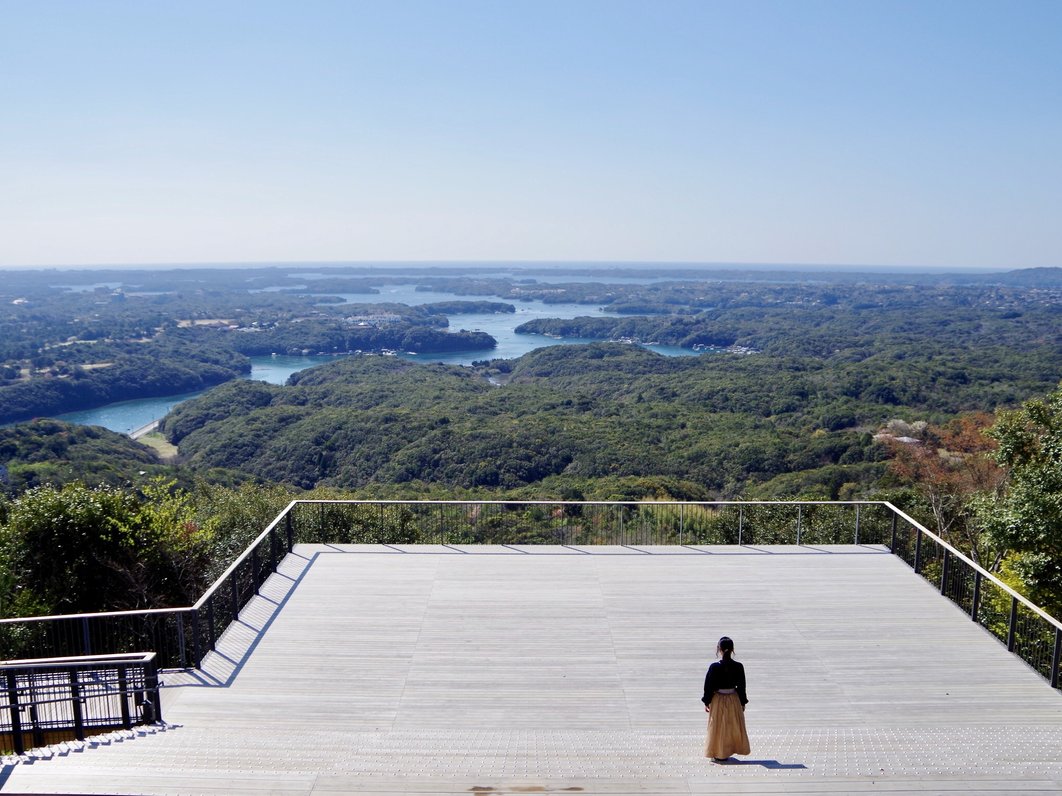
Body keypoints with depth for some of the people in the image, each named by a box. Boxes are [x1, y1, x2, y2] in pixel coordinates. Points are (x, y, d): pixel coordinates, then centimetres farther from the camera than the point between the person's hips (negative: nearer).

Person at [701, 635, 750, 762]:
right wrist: (743, 702, 11)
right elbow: (741, 686, -1)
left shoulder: (714, 667, -17)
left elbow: (708, 686, -10)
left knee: (719, 727, 11)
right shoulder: (738, 667, -10)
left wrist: (706, 701, 3)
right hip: (734, 700, 2)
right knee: (733, 726, 17)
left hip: (718, 701, -2)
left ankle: (719, 754, 18)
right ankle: (729, 751, 26)